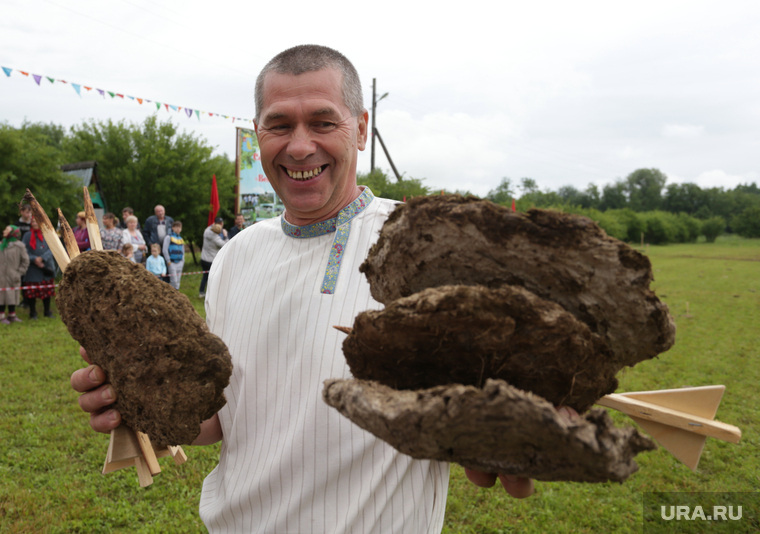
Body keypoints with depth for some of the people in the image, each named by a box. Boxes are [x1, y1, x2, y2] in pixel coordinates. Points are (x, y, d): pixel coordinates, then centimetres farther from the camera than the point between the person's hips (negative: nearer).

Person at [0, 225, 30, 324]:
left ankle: (12, 315, 20)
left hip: (12, 277, -2)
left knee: (12, 296, 7)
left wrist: (19, 273, -5)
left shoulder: (19, 246, -5)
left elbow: (25, 261, -2)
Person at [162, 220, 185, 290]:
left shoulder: (181, 239, 17)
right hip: (172, 263, -5)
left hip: (179, 262, 5)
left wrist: (182, 261, 12)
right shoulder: (169, 237, -1)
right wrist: (168, 261, -9)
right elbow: (164, 250, -6)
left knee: (178, 281, 5)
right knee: (174, 281, -12)